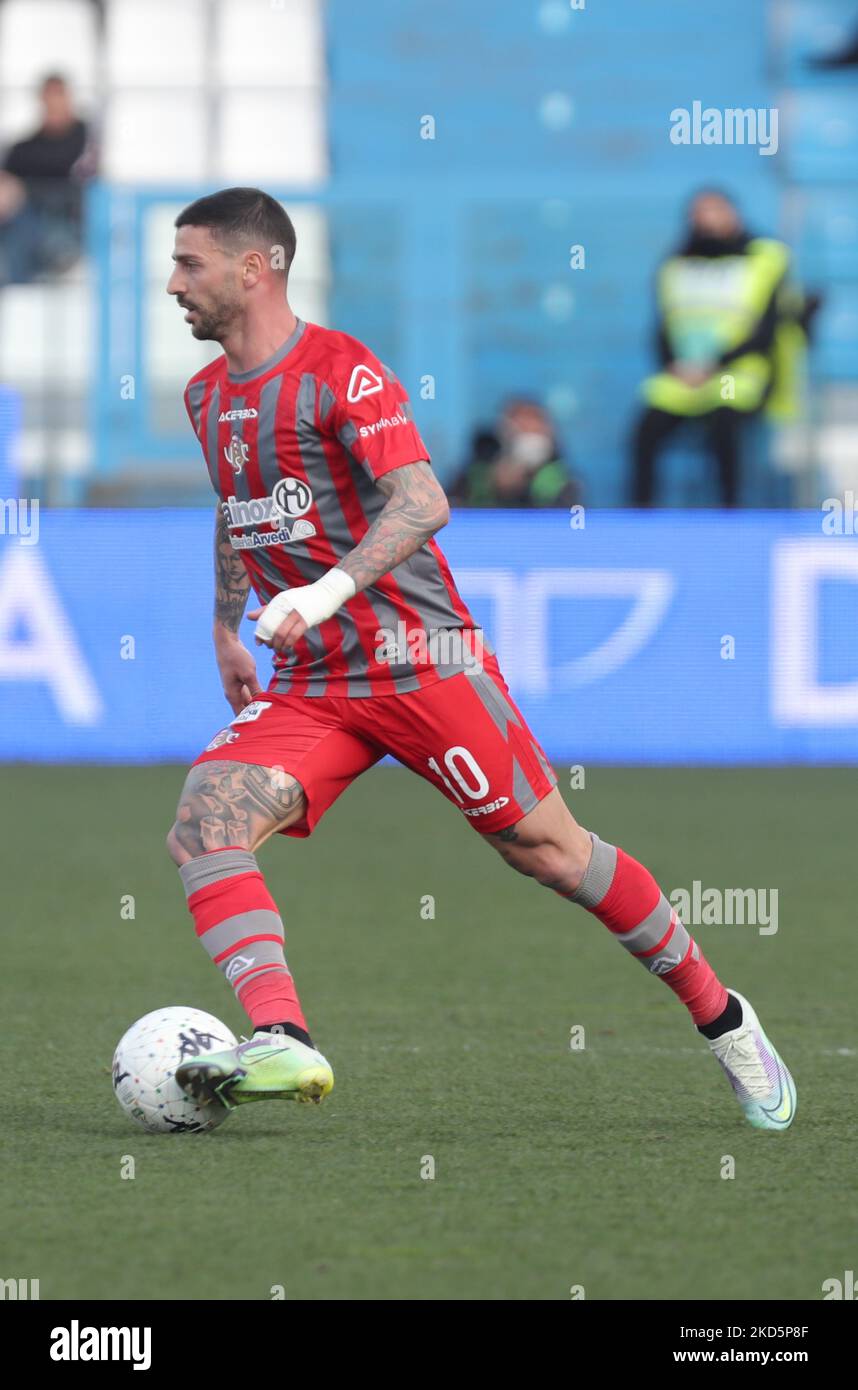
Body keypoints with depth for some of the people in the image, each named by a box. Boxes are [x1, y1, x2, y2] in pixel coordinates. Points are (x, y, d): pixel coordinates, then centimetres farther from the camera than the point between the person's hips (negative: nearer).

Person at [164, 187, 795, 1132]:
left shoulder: (340, 369, -12)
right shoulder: (208, 396, 12)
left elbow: (421, 501, -24)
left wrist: (330, 589, -36)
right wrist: (225, 628, 29)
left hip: (421, 661, -6)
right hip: (306, 689, 6)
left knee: (548, 852, 0)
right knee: (202, 823, -19)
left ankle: (720, 1017, 17)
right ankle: (282, 1044, -31)